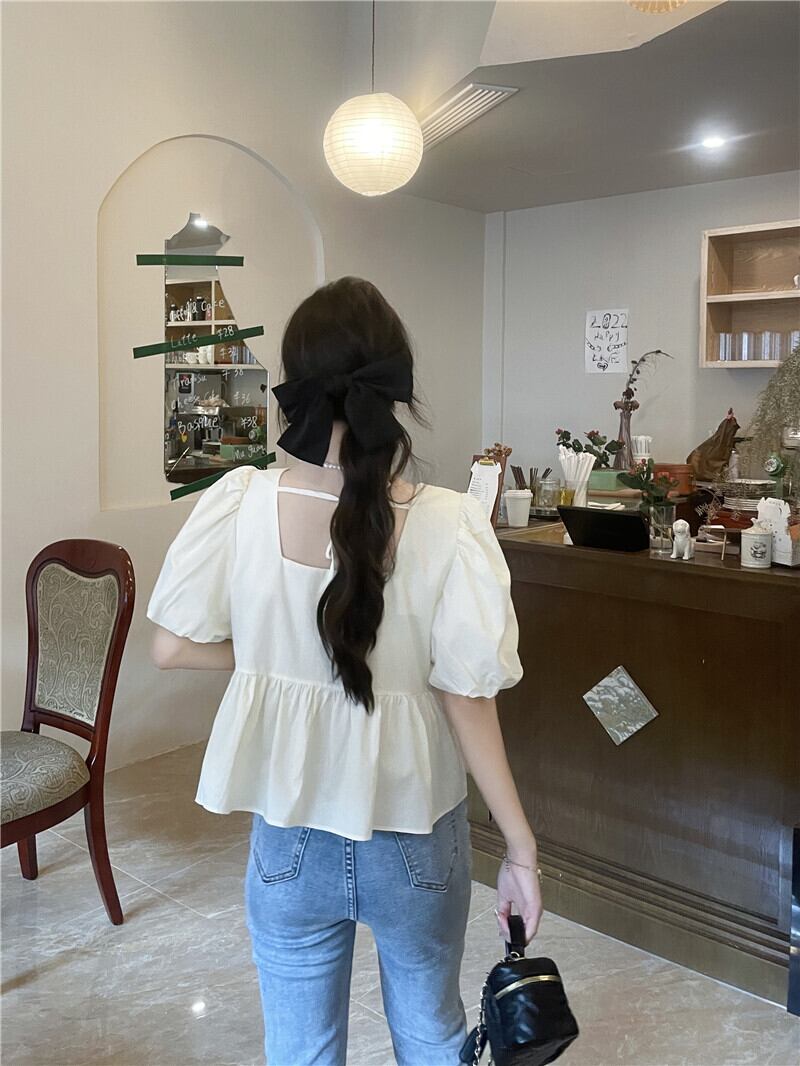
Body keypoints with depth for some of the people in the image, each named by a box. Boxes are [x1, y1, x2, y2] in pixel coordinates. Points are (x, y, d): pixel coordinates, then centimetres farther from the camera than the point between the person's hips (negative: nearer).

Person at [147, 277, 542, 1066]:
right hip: (416, 838, 0)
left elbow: (173, 648, -6)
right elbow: (469, 702, -17)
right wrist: (521, 849, -6)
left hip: (290, 836, 1)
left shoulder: (237, 503, -16)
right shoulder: (448, 524, -20)